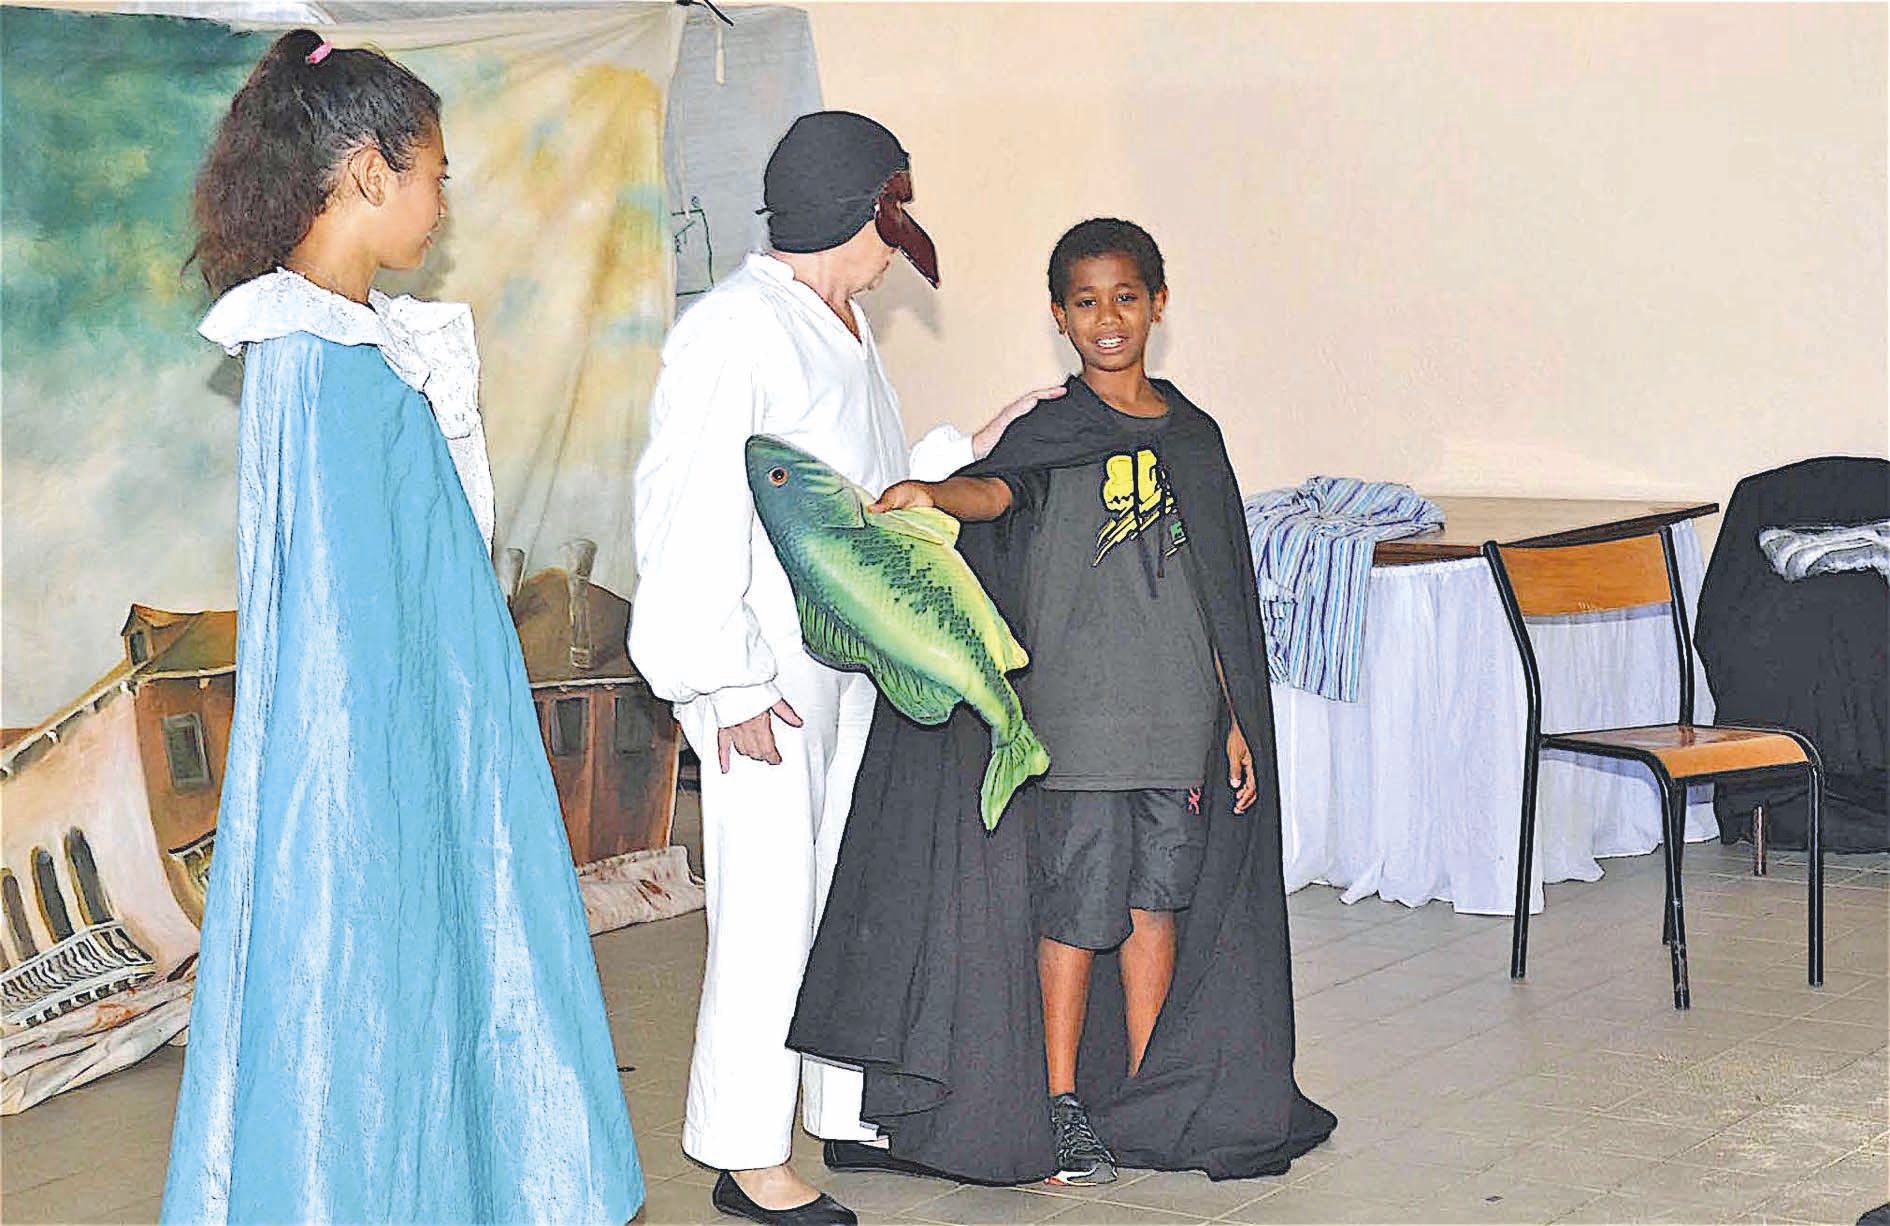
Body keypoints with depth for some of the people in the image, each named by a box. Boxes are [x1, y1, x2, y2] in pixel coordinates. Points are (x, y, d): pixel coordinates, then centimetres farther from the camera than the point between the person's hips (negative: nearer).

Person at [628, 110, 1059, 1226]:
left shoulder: (841, 322, 14)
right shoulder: (737, 330, -15)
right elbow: (691, 512, -19)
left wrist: (971, 451, 16)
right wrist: (727, 682, -20)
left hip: (850, 659, 9)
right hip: (769, 668, -9)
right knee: (772, 905, -5)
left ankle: (849, 1112, 27)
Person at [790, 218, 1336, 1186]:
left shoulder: (1193, 436, 12)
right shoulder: (1051, 431, 0)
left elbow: (1220, 596, 14)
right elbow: (993, 490, -23)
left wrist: (1236, 720, 12)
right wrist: (932, 491, -46)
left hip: (1179, 712, 4)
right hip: (1077, 713, -4)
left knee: (1158, 896, 10)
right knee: (1076, 903, -2)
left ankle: (1149, 1100, 20)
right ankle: (1063, 1106, 9)